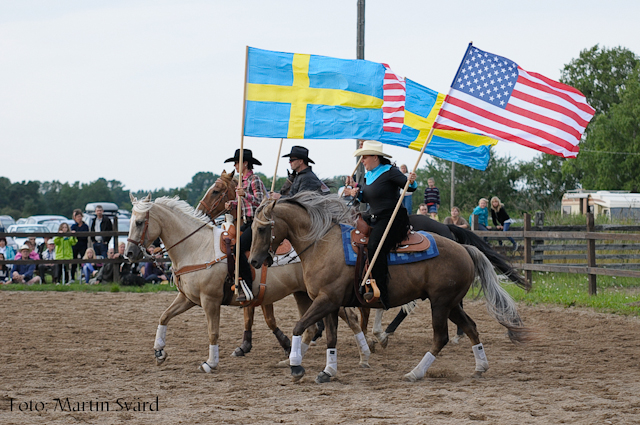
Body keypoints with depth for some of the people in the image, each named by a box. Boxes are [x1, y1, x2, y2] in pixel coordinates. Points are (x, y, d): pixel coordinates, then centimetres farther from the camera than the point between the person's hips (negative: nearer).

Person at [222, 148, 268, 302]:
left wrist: (245, 195, -36)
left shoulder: (254, 180, -11)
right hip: (247, 223, 10)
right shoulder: (244, 180, 16)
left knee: (238, 248, -24)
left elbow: (260, 201, -21)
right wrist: (231, 204, 3)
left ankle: (247, 288, -24)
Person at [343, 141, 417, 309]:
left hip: (392, 219, -10)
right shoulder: (368, 175, 16)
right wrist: (357, 192, 5)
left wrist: (412, 181, -37)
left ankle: (381, 293, -29)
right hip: (376, 220, 10)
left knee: (374, 246, -26)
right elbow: (367, 199, 24)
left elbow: (409, 186, -15)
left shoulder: (389, 172, -9)